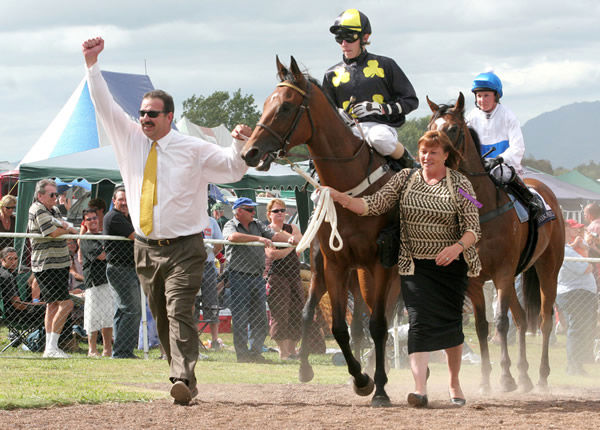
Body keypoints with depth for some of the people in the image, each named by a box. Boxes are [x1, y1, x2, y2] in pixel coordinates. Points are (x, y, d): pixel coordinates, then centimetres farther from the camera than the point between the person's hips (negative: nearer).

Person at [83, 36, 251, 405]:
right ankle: (184, 379, 18)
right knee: (161, 319, 9)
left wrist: (240, 144, -20)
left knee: (179, 312, -19)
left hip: (183, 248, -5)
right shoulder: (131, 140, 8)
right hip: (146, 247, 5)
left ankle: (183, 381, -31)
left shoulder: (193, 149, -2)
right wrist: (92, 64, -3)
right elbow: (104, 105, 5)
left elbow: (233, 169, -1)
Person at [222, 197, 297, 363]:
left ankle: (255, 352, 15)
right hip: (238, 275, -6)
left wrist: (289, 238, -13)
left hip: (257, 277, 6)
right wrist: (259, 239, -32)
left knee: (260, 318, 7)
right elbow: (233, 237, -27)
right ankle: (242, 354, -1)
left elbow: (274, 235, 8)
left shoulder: (257, 225, 16)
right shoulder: (231, 226, -5)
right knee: (240, 319, -5)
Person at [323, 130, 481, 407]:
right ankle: (420, 389, -20)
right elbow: (373, 206, -3)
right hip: (415, 265, 1)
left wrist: (457, 246, -27)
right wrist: (340, 198, -18)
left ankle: (454, 383, 27)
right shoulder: (405, 179, 3)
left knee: (450, 322, 7)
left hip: (451, 266, -1)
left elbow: (473, 229, -7)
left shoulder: (461, 185, -3)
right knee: (419, 321, -13)